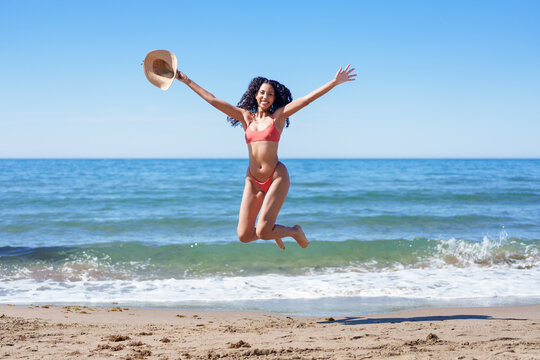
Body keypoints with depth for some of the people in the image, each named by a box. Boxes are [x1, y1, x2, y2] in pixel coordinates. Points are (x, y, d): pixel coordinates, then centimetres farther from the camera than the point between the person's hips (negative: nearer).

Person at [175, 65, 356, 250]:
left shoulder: (278, 116, 4)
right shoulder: (246, 116, 11)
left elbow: (307, 99, -2)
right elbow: (213, 100, 11)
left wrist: (335, 82, -8)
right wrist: (187, 81, 11)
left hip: (277, 177, -4)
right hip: (253, 180, 4)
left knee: (263, 232, -15)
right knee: (244, 236, -1)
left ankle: (296, 232, 17)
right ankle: (273, 231, 32)